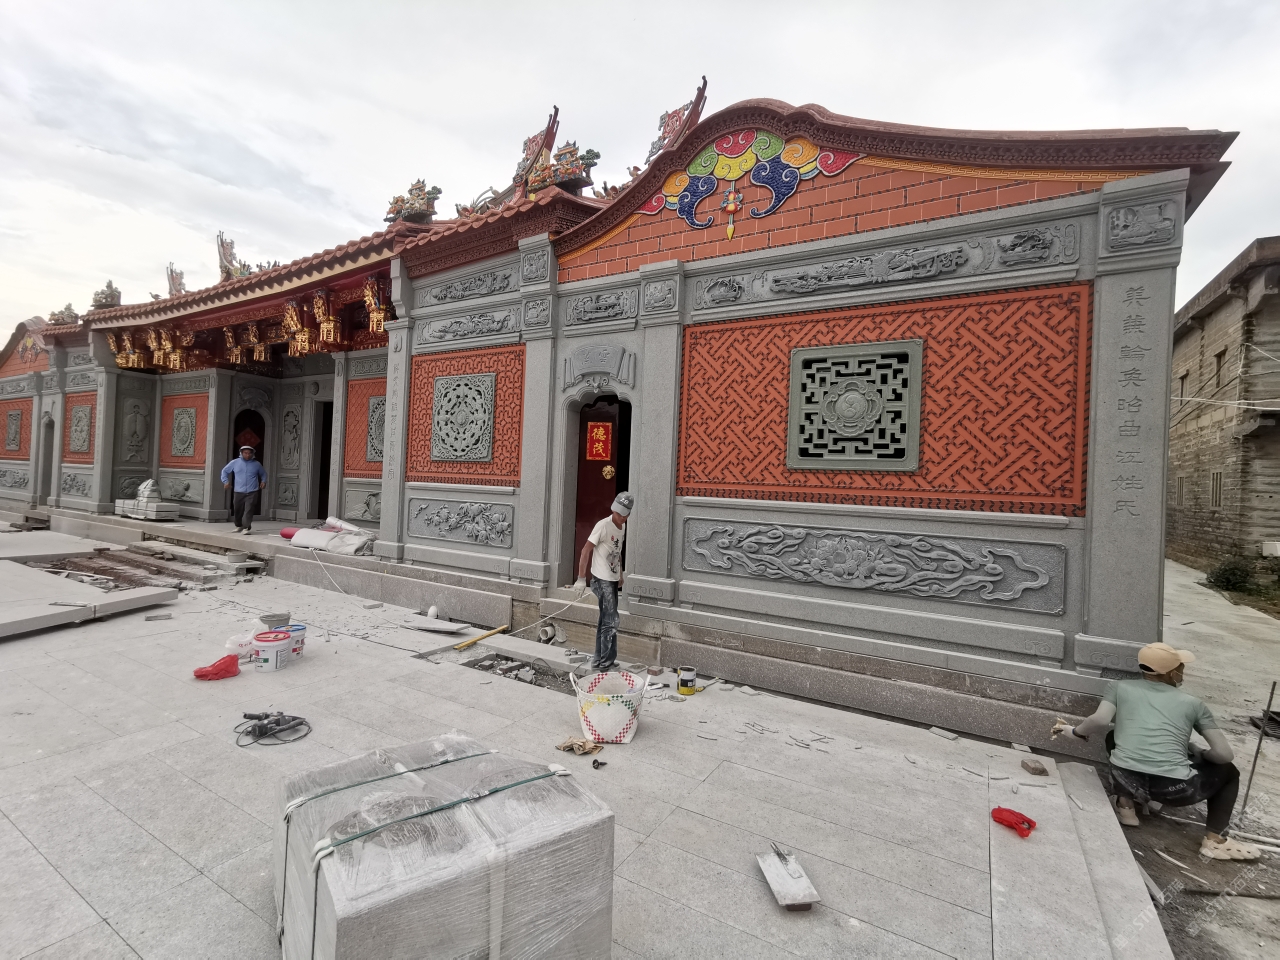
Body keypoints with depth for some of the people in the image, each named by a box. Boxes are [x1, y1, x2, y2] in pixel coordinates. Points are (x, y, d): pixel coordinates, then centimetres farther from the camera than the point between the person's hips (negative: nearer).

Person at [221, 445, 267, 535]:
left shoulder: (256, 464, 7)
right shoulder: (235, 462, 6)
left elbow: (263, 473, 22)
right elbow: (225, 471, 17)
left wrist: (263, 481, 5)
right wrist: (226, 481, 6)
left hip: (252, 492, -2)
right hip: (238, 492, 2)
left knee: (249, 511, -12)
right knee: (237, 510, 12)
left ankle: (245, 528, -13)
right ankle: (239, 526, 33)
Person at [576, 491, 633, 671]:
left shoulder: (622, 527, 8)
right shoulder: (603, 525, -17)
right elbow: (586, 551, -17)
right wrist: (581, 578, -19)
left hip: (613, 580, 8)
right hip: (601, 580, -8)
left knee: (604, 621, 15)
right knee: (611, 622, -7)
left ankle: (599, 660, 25)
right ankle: (606, 663, 4)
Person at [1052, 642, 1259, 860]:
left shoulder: (1120, 687, 11)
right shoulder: (1192, 703, 11)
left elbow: (1100, 721, -4)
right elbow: (1224, 754, 7)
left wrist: (1074, 731, 14)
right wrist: (1197, 752, 28)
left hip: (1126, 779, 1)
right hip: (1174, 789, -1)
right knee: (1228, 771, 29)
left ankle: (1125, 804, 24)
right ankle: (1214, 840, 19)